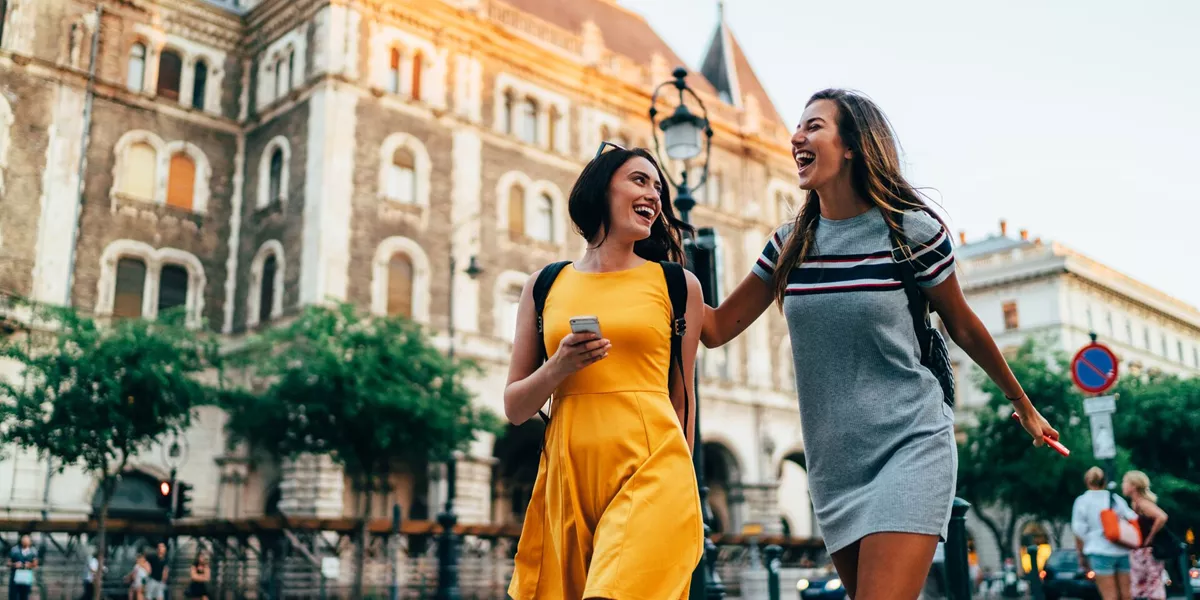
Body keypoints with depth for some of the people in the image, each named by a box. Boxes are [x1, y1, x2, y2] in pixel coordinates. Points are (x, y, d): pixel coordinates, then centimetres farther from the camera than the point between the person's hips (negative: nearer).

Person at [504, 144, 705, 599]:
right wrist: (558, 368, -8)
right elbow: (514, 408, 10)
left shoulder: (678, 285, 7)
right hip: (567, 476, 3)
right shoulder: (546, 286, 10)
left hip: (651, 471, -2)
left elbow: (682, 398, 12)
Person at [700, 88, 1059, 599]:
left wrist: (1023, 405, 17)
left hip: (911, 447, -5)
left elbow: (962, 326, 6)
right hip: (833, 465, 5)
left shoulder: (911, 229, -7)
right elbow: (717, 327, 3)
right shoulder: (790, 244, 5)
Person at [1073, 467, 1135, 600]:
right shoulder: (1116, 499, 11)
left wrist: (1082, 555, 6)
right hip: (1122, 551, 4)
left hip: (1100, 551, -4)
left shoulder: (1082, 501, 0)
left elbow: (1079, 531, -1)